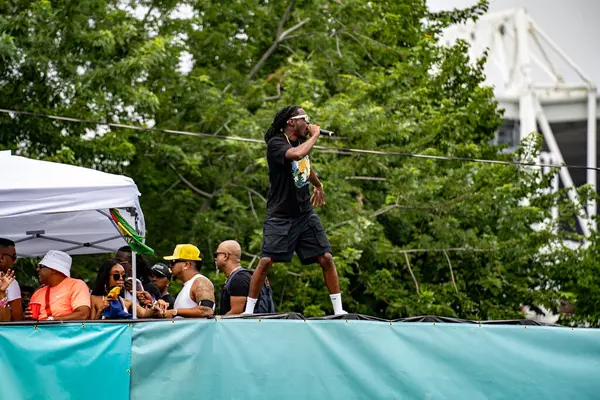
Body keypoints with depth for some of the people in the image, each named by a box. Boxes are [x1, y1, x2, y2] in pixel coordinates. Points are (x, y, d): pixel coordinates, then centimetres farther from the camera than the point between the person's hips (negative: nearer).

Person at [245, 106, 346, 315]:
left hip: (306, 213, 6)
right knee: (266, 261, -11)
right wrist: (315, 135, -21)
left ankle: (338, 309, 3)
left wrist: (318, 185, 44)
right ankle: (248, 311, -1)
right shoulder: (276, 143, -14)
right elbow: (297, 154, -36)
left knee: (326, 258, -2)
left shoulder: (302, 141, 9)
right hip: (280, 217, -6)